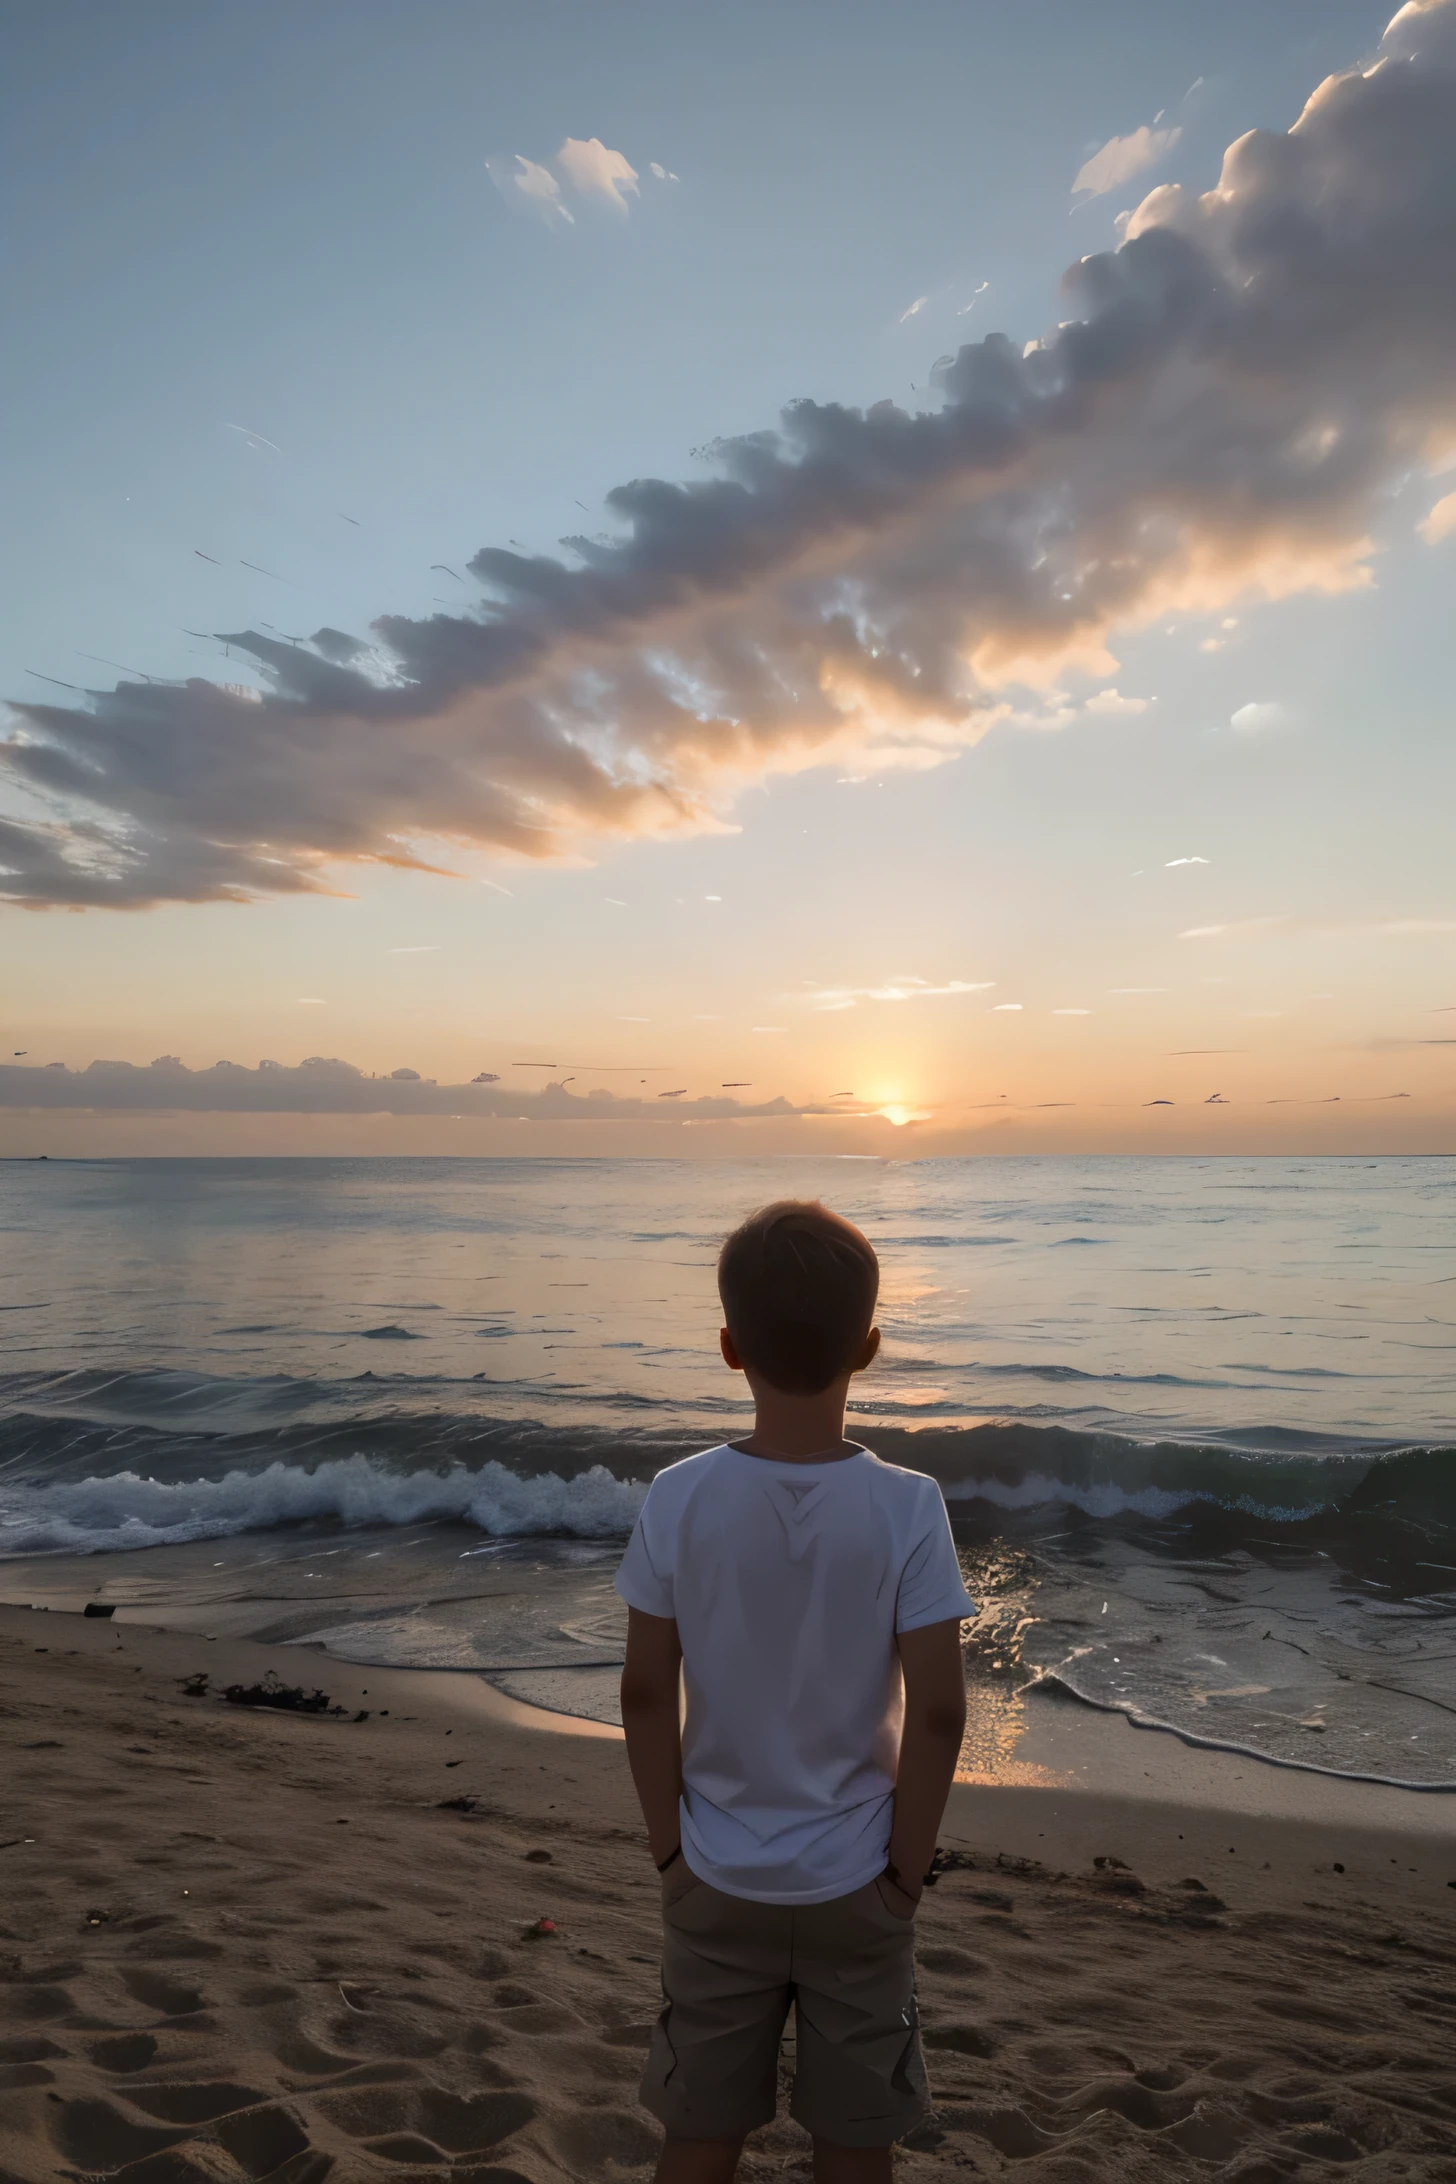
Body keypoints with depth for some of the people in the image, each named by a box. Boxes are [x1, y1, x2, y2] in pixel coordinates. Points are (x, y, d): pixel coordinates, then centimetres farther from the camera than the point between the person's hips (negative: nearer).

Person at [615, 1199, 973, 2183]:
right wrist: (907, 1867, -2)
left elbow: (646, 1692, -10)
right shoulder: (908, 1507, -19)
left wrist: (671, 1848, 3)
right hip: (855, 1882, -1)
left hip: (719, 1881, 1)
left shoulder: (679, 1500, -16)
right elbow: (937, 1708, -16)